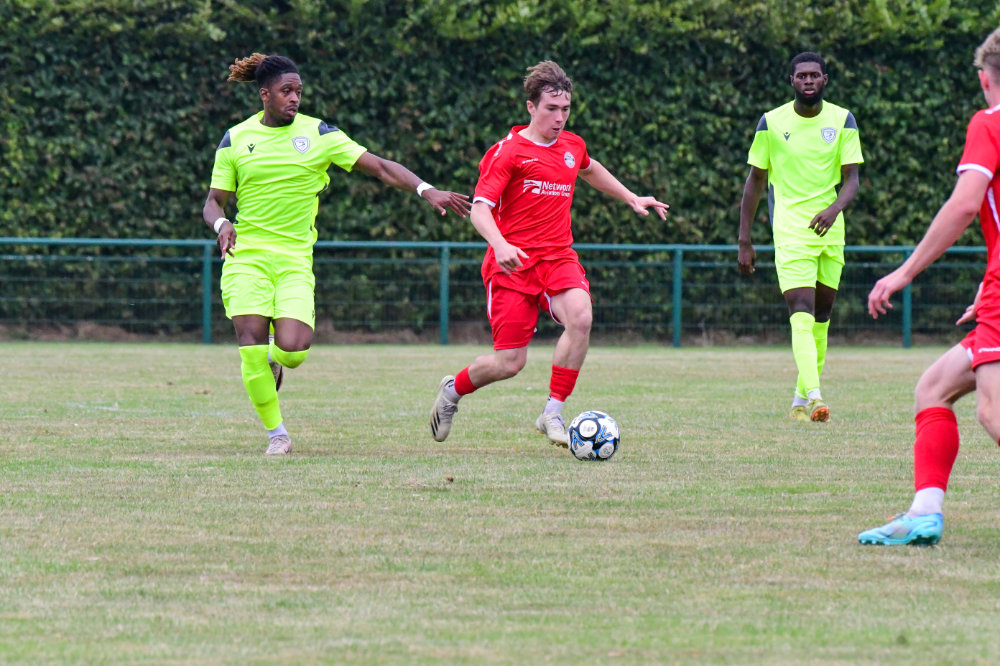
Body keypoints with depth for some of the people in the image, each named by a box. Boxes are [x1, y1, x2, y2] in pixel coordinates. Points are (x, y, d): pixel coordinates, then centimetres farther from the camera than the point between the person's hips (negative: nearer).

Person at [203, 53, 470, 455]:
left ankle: (274, 362, 22)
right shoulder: (235, 139, 5)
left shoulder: (318, 134, 3)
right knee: (251, 347, -15)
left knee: (293, 349, -17)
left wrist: (427, 191, -14)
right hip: (246, 255, 0)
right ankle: (276, 433, 4)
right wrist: (220, 224, -13)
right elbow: (214, 201, 10)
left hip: (295, 259, 0)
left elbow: (379, 167, -1)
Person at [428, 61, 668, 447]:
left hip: (558, 257, 4)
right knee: (510, 363, -7)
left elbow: (589, 169, 38)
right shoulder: (508, 152, -7)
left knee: (580, 316, -29)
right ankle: (452, 390, 27)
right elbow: (479, 209, -16)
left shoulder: (572, 146, 12)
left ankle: (553, 415, -17)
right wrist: (500, 244, -34)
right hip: (514, 261, -4)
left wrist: (631, 198, 38)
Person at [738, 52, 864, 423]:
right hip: (791, 233, -3)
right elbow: (755, 182, 6)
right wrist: (744, 242, 3)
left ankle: (801, 399, 23)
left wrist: (834, 208, -24)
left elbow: (851, 179, -2)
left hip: (830, 230, 3)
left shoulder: (842, 121, 3)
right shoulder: (772, 123, 0)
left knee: (821, 317, 10)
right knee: (802, 314, -17)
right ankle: (814, 397, -29)